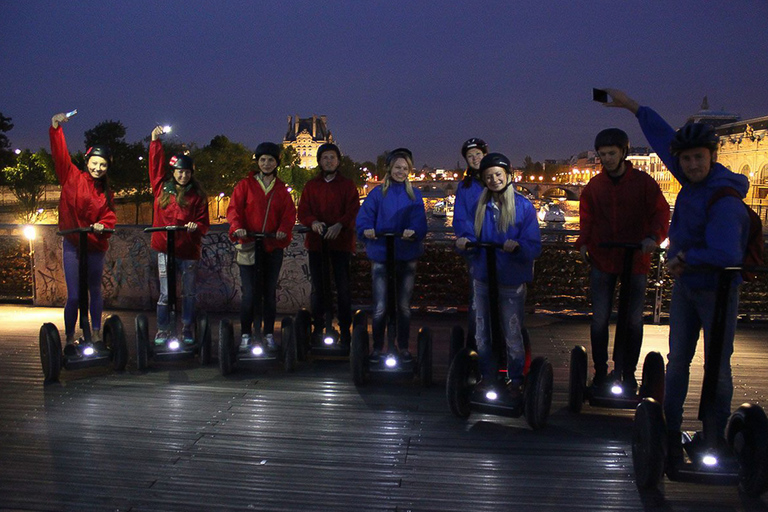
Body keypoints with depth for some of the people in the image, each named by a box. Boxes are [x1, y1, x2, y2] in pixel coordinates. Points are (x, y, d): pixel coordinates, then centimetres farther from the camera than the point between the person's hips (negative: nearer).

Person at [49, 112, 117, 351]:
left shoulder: (106, 192, 7)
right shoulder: (73, 177, -3)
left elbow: (110, 216, 7)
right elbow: (60, 155, -13)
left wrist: (103, 225, -15)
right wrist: (56, 128, -24)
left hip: (96, 246, 3)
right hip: (73, 244, -3)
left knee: (95, 291, 14)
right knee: (74, 295, -3)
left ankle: (96, 334, 27)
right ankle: (69, 338, 10)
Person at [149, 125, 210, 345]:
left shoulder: (197, 195, 1)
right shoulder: (162, 188, 5)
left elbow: (204, 222, 0)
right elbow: (155, 164, 6)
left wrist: (196, 226, -20)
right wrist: (155, 141, 3)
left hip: (189, 250, 0)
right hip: (165, 249, 1)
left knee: (188, 293, 8)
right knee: (165, 294, 2)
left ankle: (187, 330, 21)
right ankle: (163, 331, 15)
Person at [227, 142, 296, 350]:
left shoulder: (281, 189, 13)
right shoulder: (245, 185, 6)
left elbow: (289, 213, 5)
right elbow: (234, 208, -1)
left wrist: (284, 229, -15)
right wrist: (237, 227, -19)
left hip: (273, 247, 2)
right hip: (249, 246, -2)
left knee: (270, 292, 8)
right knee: (250, 292, -5)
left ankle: (269, 334, 16)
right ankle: (245, 334, 8)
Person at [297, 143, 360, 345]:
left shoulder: (347, 185, 8)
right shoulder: (311, 186, 14)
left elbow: (354, 211, -4)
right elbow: (302, 211, 5)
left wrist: (339, 225, -22)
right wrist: (313, 222, -17)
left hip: (341, 242, -2)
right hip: (316, 242, 2)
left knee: (343, 287, -2)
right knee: (317, 287, 5)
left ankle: (345, 329, 6)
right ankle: (318, 327, 14)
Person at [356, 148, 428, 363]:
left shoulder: (414, 195, 6)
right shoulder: (378, 193, 2)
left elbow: (420, 222, -7)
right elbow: (363, 217, -8)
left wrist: (413, 232, -28)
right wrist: (367, 230, -29)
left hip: (407, 256, 2)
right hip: (381, 255, -2)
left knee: (404, 305, 11)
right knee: (380, 307, -2)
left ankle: (403, 347, 25)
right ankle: (377, 347, 16)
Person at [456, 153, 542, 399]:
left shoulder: (523, 206, -8)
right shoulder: (480, 205, 4)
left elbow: (534, 246, -11)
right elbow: (475, 239, 9)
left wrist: (517, 246, -31)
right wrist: (465, 242, -13)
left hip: (511, 282, -4)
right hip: (482, 279, 4)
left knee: (513, 337, 5)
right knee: (481, 335, 14)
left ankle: (515, 381, 24)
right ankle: (487, 376, 32)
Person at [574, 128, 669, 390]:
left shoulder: (643, 182, -1)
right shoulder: (594, 186, 6)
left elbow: (661, 212, -1)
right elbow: (586, 218, 13)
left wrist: (653, 237, -19)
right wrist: (583, 243, -2)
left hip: (635, 260, -1)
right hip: (602, 260, 1)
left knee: (633, 320, 8)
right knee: (600, 319, 3)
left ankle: (627, 373, 21)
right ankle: (600, 372, 14)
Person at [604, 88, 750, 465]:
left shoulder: (724, 201, -25)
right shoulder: (693, 180, -2)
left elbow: (727, 255, -38)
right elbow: (665, 138, 12)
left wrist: (684, 256, -25)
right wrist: (632, 106, 19)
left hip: (717, 291, -7)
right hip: (685, 284, 7)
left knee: (717, 367, 3)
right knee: (678, 360, 10)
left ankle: (716, 437, 19)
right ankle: (670, 432, 18)